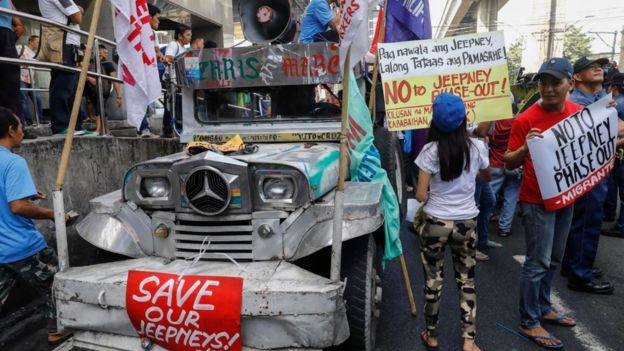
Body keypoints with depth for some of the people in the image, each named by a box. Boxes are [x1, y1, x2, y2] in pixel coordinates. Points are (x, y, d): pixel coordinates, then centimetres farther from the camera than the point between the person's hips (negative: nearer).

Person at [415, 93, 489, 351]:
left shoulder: (431, 150, -13)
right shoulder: (477, 147, -4)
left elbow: (420, 195, -11)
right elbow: (487, 176, 16)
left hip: (435, 224, -2)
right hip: (466, 224, 2)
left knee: (433, 281, 11)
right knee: (467, 281, 14)